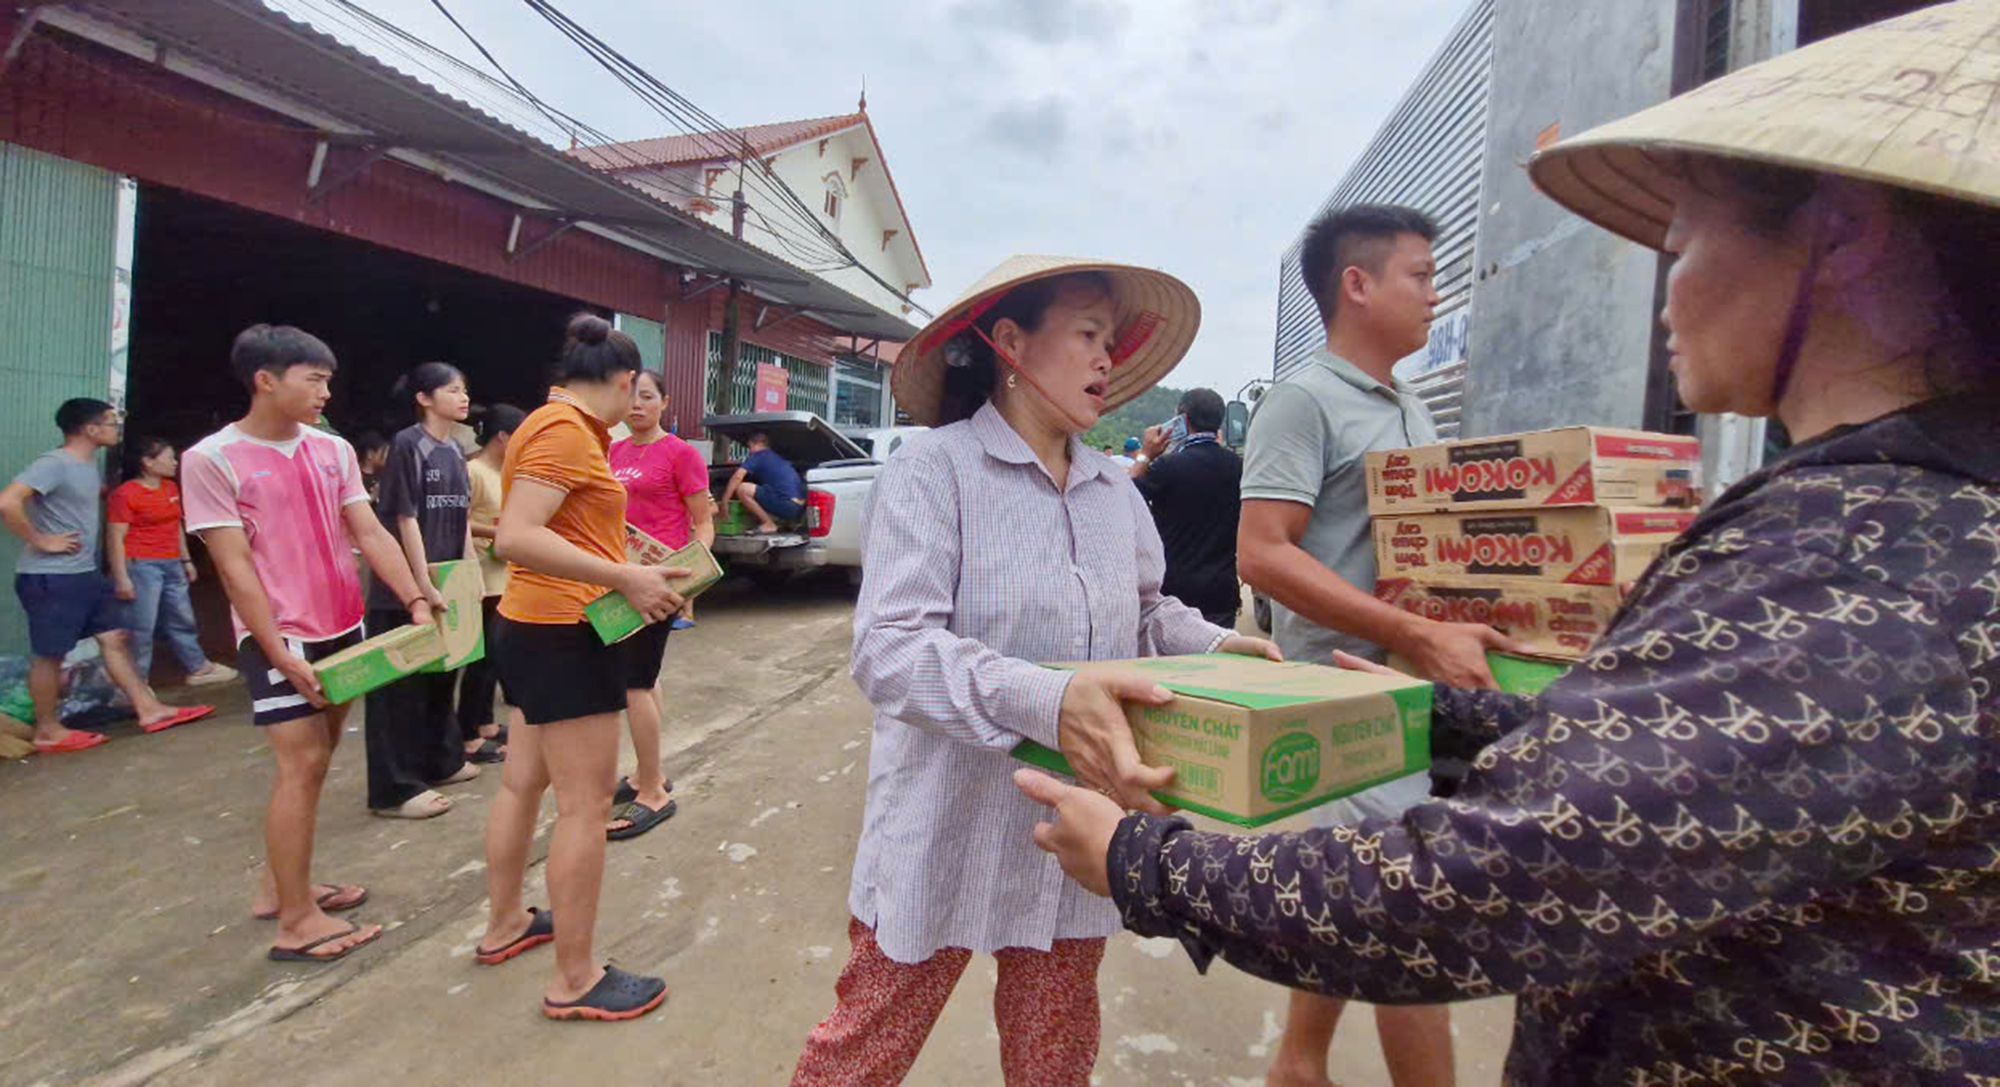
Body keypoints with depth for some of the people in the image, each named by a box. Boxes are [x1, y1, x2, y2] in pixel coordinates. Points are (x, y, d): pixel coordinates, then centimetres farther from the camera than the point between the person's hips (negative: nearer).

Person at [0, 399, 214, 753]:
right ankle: (48, 731, 13)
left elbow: (106, 492, 35)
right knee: (49, 654, 2)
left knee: (114, 638, 8)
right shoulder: (54, 464, -17)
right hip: (51, 578, -9)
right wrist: (40, 540, -19)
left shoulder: (89, 464, 12)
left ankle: (149, 709, 12)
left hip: (86, 573, 9)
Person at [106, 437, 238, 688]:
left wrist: (186, 560, 21)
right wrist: (121, 578, -18)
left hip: (171, 564, 8)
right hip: (141, 565, -8)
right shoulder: (125, 493, -11)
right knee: (140, 627, -3)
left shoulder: (171, 488, 13)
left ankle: (199, 668, 27)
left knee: (182, 620, 17)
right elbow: (115, 538, -14)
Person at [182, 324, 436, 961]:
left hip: (343, 628, 6)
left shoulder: (334, 450, 6)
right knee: (301, 764, -7)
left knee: (316, 760, 14)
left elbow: (370, 535, 3)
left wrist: (416, 602, -10)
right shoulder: (211, 459, -9)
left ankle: (279, 885, 30)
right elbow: (235, 567, -12)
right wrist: (280, 653, -16)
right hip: (279, 637, -6)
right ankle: (296, 921, 3)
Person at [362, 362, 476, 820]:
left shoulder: (455, 450, 10)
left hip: (448, 581, 8)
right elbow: (405, 518, -16)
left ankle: (440, 760, 31)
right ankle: (396, 789, 6)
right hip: (406, 587, -8)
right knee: (402, 682, -1)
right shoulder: (407, 444, -12)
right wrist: (422, 585, -17)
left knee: (442, 672, 17)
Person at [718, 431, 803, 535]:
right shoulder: (778, 458, 27)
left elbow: (737, 477, -7)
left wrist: (724, 502, -1)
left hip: (788, 505, -9)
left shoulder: (757, 456, 2)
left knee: (742, 489, -9)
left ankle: (768, 524, -3)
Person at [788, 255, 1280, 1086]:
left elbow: (1147, 612, 20)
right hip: (949, 840, -5)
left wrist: (1216, 646, -1)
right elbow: (889, 649, -24)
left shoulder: (1117, 491, 6)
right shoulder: (934, 469, -14)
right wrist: (1047, 701, -38)